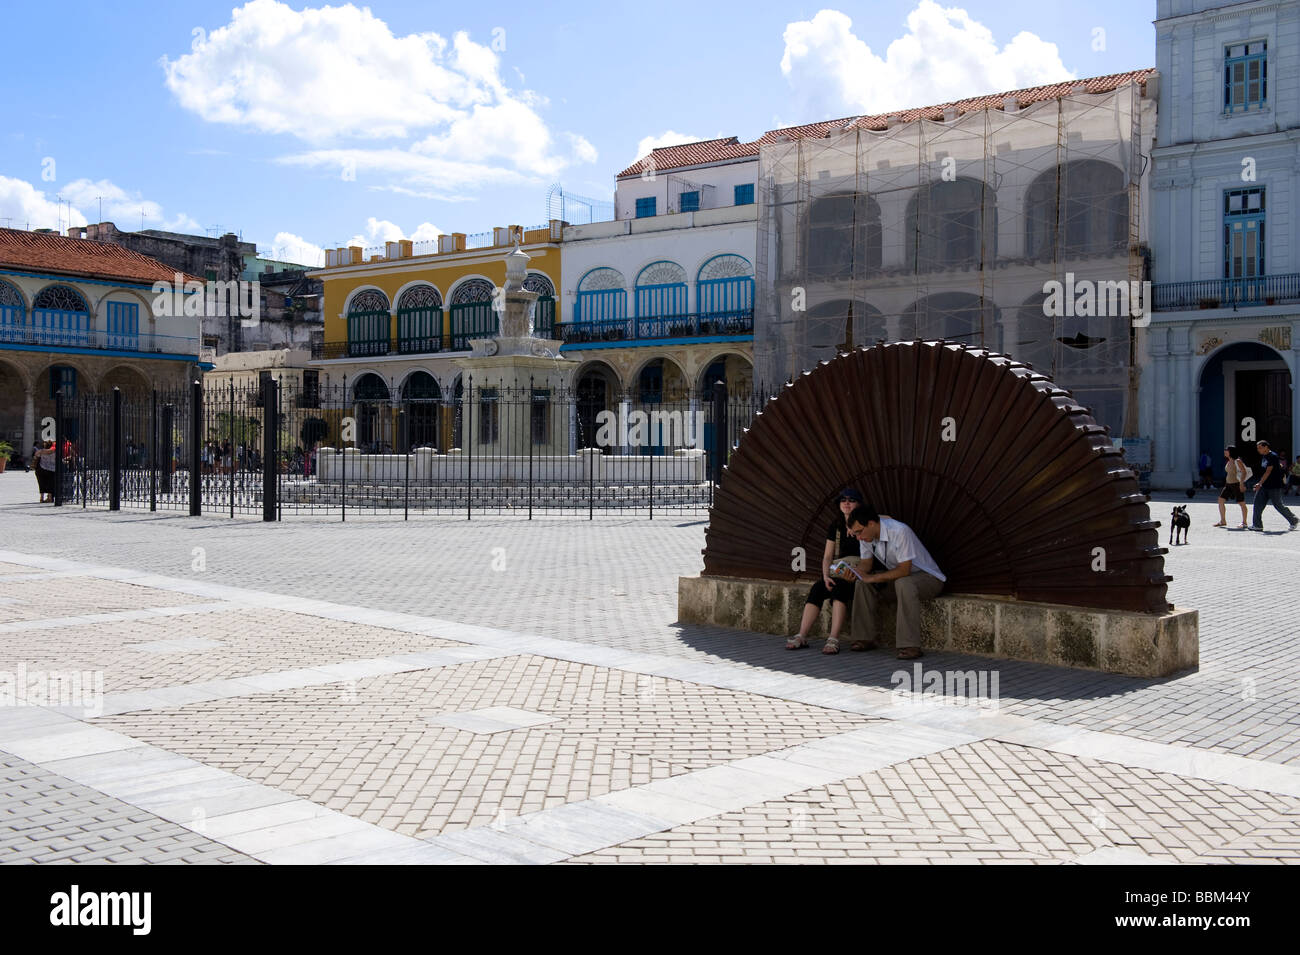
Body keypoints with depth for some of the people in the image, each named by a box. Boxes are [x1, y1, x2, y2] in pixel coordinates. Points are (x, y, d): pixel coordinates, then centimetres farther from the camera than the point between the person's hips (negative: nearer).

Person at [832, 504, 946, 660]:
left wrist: (872, 578, -26)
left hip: (928, 577, -8)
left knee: (904, 584, -38)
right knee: (862, 584, -9)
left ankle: (910, 646, -38)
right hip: (898, 577, 8)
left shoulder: (900, 531, -30)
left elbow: (904, 570, -30)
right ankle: (865, 639, -6)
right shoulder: (866, 536, -5)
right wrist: (851, 573, -18)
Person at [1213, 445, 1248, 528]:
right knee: (1221, 500, 2)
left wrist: (1241, 483, -22)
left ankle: (1244, 523, 5)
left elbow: (1244, 472, -15)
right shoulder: (1228, 462, 12)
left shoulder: (1238, 461, -11)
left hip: (1237, 484, -9)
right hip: (1228, 484, 9)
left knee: (1242, 503, -2)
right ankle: (1223, 521, 9)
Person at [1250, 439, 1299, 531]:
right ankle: (1257, 525, 1)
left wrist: (1260, 484, -29)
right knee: (1258, 503, -1)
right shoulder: (1263, 457, 11)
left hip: (1274, 487, -9)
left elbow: (1268, 471, -23)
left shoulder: (1272, 456, -16)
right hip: (1264, 486, 9)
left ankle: (1294, 520, 19)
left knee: (1278, 505, 0)